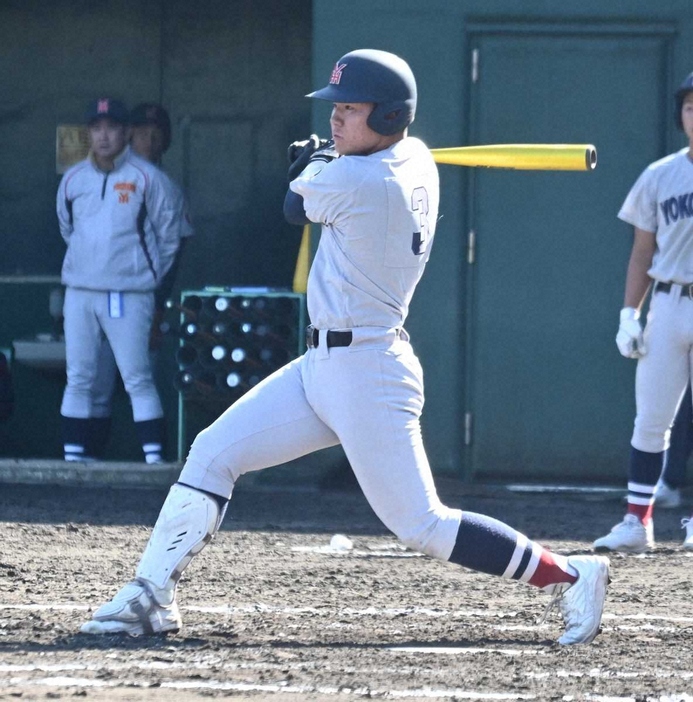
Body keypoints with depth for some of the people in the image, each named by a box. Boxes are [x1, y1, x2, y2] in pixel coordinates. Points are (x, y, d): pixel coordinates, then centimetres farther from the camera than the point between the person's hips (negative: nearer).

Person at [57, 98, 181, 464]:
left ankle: (153, 457, -7)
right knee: (78, 378, 4)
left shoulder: (145, 177, -2)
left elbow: (167, 234, 4)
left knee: (137, 379, -8)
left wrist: (149, 274, 8)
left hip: (129, 295, -4)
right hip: (80, 293, 4)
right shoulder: (73, 179, 9)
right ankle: (73, 455, 8)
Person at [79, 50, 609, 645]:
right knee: (212, 454, 6)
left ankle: (570, 576, 2)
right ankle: (152, 597, 10)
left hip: (366, 375, -10)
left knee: (420, 525, -7)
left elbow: (297, 205, 0)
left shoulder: (351, 181, -20)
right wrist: (326, 157, 18)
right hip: (323, 367, 10)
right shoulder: (417, 160, 6)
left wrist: (310, 164, 19)